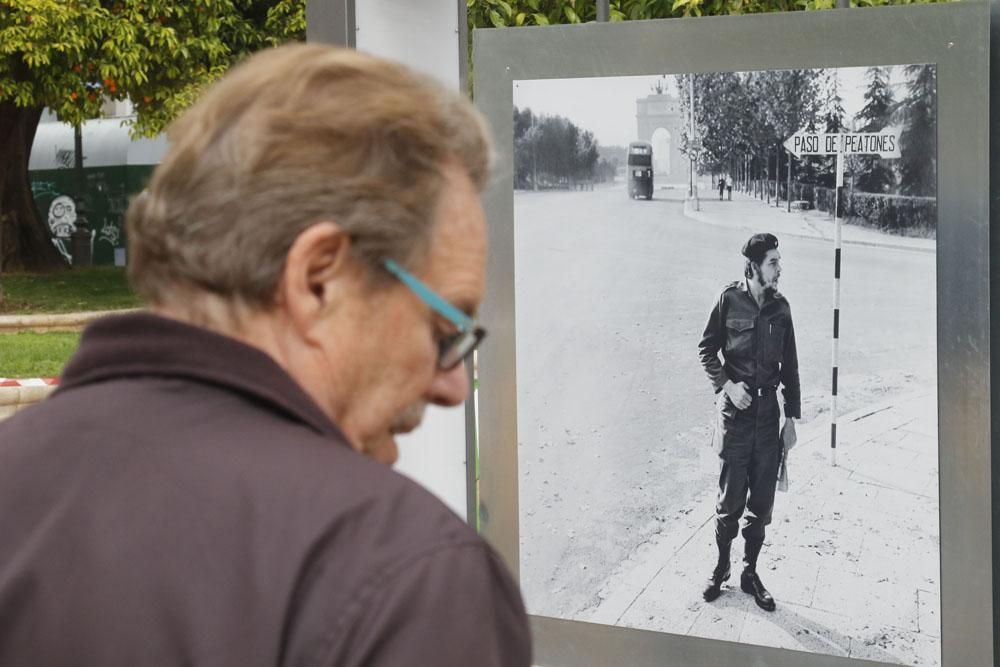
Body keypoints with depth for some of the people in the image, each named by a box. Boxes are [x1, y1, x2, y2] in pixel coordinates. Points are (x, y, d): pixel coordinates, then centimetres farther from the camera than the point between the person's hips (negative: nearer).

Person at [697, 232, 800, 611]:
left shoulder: (780, 308, 2)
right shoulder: (729, 301, -7)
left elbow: (790, 367, 8)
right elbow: (706, 349, 1)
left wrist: (791, 419, 6)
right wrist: (726, 385, -13)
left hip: (768, 415, 3)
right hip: (735, 413, -3)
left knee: (762, 502, 8)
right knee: (731, 500, 3)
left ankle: (750, 573, 21)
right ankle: (721, 568, 21)